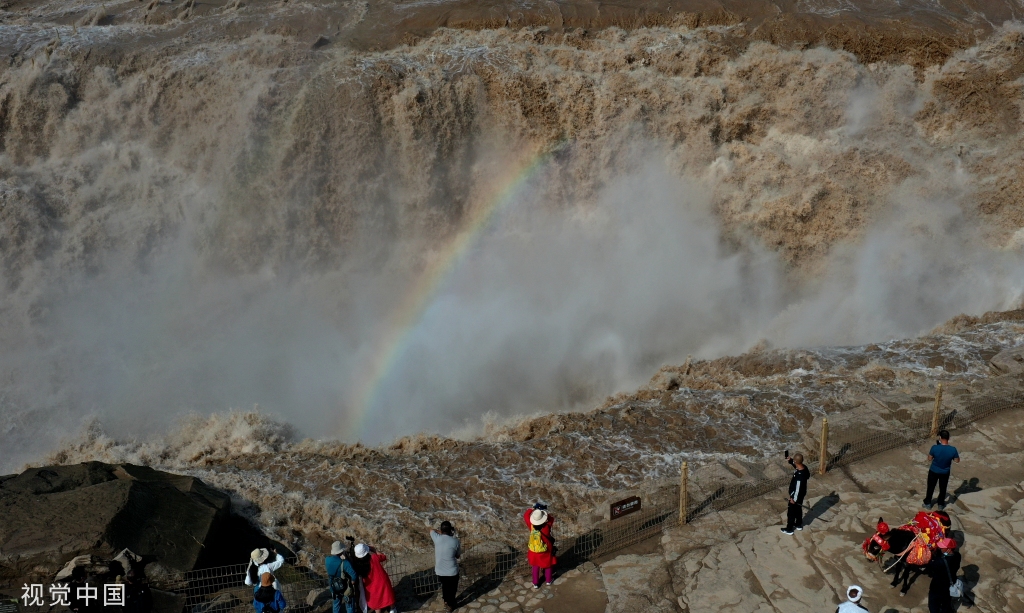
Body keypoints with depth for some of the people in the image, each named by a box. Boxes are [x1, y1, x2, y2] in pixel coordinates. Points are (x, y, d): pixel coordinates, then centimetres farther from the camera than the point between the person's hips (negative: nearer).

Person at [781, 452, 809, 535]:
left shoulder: (799, 475, -40)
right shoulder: (804, 467, -15)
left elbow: (798, 488, -29)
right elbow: (799, 468, 11)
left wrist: (793, 499, -16)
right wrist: (790, 461, 1)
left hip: (796, 496, -8)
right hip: (800, 495, 8)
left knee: (791, 512, 13)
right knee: (798, 509, 29)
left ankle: (789, 529, 32)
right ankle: (799, 525, 49)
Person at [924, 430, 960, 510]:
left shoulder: (935, 448, -30)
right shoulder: (953, 450, -26)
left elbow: (929, 459, -12)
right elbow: (957, 461, -9)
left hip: (933, 471, -1)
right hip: (945, 473, 1)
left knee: (931, 487, 21)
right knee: (942, 488, 24)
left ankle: (928, 503, 37)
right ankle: (941, 504, 41)